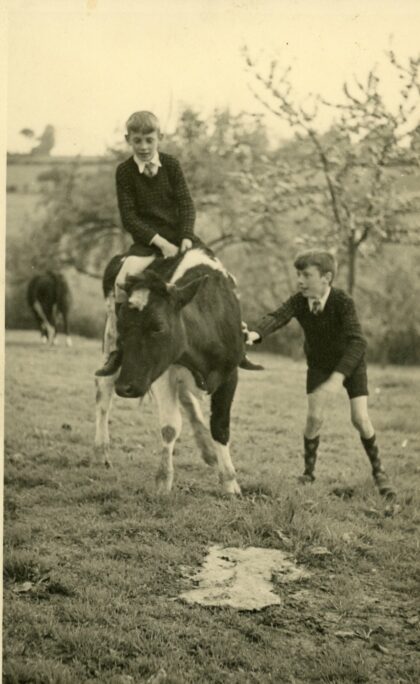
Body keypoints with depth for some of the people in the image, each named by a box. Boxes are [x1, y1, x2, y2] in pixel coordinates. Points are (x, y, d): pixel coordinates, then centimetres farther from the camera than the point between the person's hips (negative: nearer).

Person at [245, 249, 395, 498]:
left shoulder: (343, 302, -33)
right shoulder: (299, 301, -22)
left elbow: (357, 342, -42)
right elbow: (277, 317, -39)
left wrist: (336, 379, -54)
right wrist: (255, 333, -63)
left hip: (351, 364, -3)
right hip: (319, 365, 3)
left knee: (360, 418, -10)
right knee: (314, 416, -10)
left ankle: (378, 470, 14)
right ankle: (309, 471, 12)